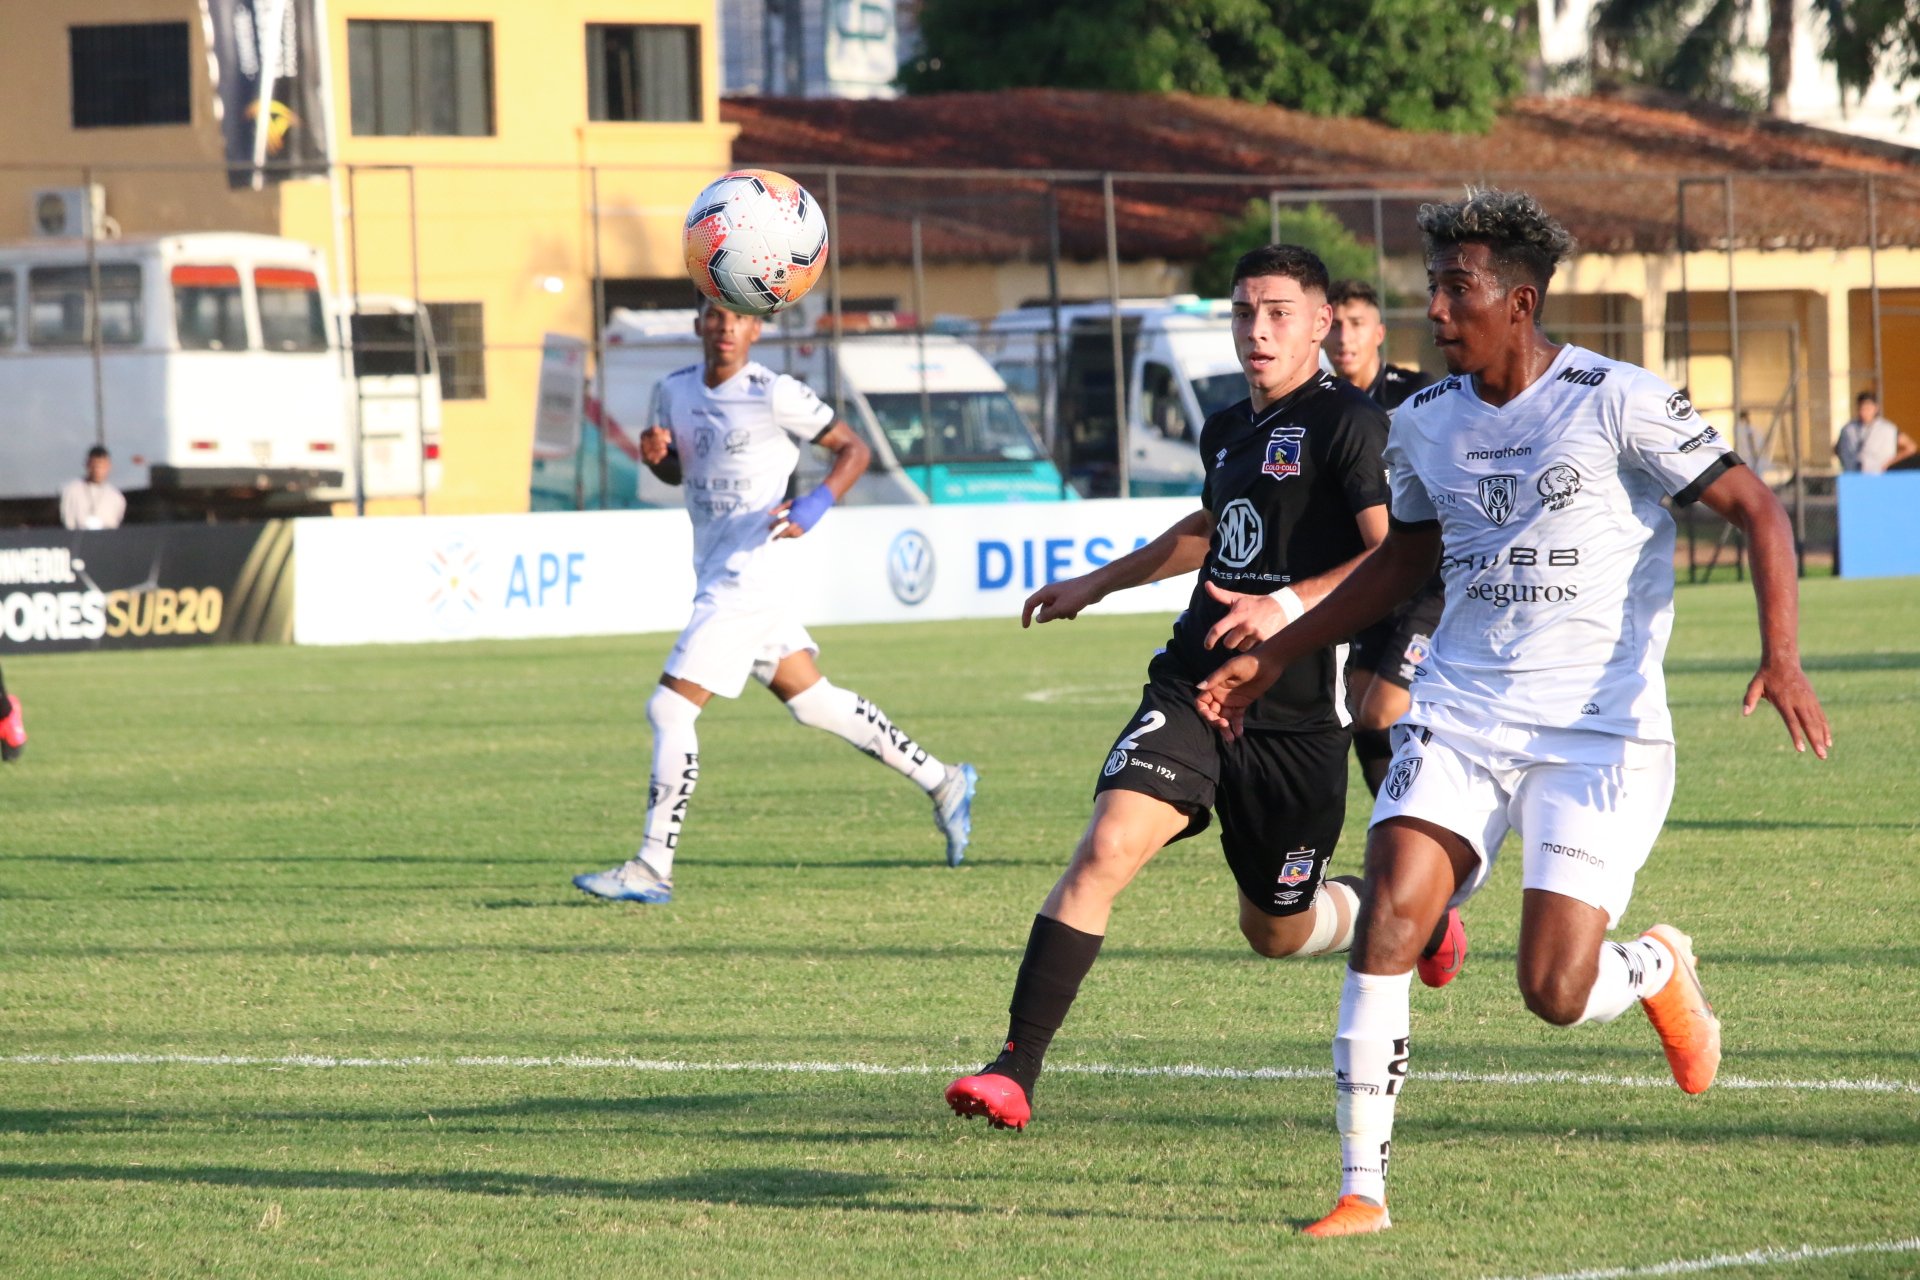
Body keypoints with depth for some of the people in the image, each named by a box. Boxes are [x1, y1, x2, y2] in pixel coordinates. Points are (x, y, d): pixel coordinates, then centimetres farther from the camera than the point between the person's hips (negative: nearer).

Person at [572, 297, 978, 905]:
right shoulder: (674, 390, 8)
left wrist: (816, 504, -21)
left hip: (749, 575, -9)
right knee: (812, 701, 18)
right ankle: (942, 782, 31)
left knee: (670, 710, -12)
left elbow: (853, 450, -5)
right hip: (716, 576, 9)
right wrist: (656, 453, 0)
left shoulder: (774, 395, -13)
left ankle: (652, 870, -7)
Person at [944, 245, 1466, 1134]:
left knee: (1277, 931, 10)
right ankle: (1016, 1070, -21)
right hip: (1194, 687, 5)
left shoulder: (1348, 424, -9)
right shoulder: (1228, 430, 14)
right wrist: (1099, 584, 39)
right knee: (1106, 849, -18)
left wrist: (1288, 606, -26)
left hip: (1298, 718, -5)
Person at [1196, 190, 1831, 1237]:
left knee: (1555, 994, -10)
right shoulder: (1425, 424, 8)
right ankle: (1362, 1185, -10)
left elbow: (1753, 507, -8)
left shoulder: (1615, 403, -10)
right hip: (1460, 715, 5)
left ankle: (1660, 968, 27)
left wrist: (1781, 656, -22)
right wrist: (1274, 659, 24)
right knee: (1387, 916, -16)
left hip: (1599, 735, -5)